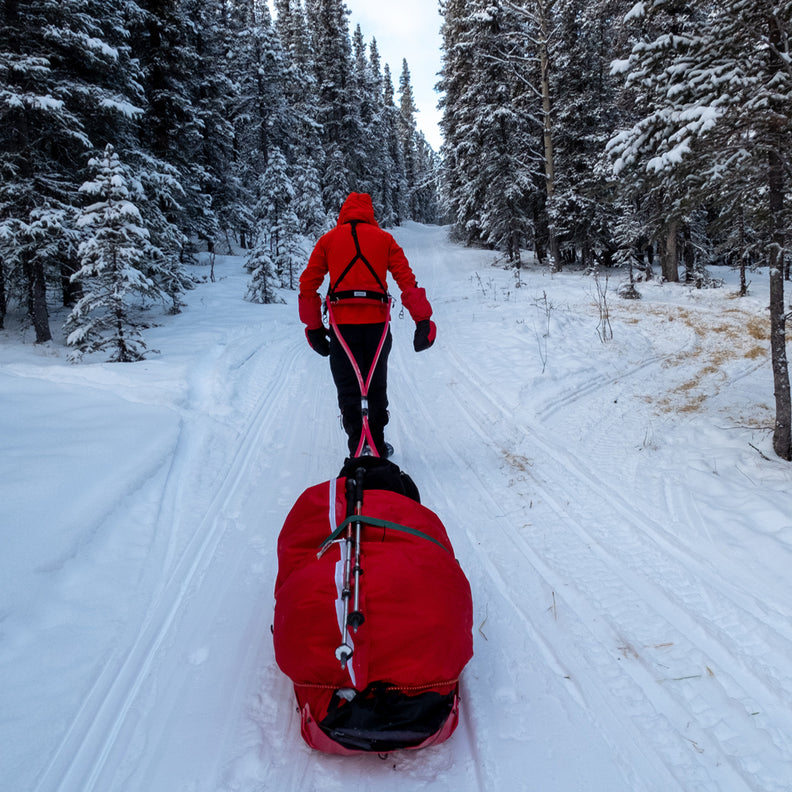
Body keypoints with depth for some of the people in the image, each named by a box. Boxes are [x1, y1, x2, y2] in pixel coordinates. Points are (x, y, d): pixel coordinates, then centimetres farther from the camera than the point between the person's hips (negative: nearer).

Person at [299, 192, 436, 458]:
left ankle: (357, 450, 4)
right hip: (377, 323, 1)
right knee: (377, 388, 15)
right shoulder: (384, 238, 10)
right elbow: (406, 279, 1)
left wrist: (314, 327, 11)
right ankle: (378, 448, 22)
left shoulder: (328, 239, 10)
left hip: (342, 324, -1)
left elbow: (307, 284, 6)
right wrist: (423, 320, -1)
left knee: (348, 389, 8)